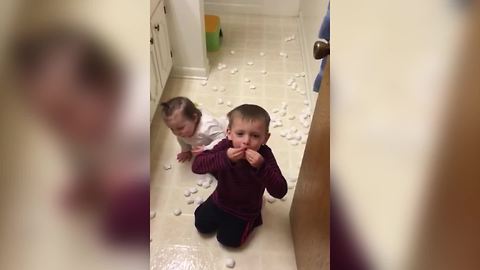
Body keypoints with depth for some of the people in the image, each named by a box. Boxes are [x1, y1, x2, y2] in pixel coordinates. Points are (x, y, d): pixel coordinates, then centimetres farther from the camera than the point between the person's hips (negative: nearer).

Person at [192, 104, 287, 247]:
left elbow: (280, 191, -38)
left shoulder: (264, 155, -31)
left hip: (246, 209, -2)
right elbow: (196, 166, -35)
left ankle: (252, 220, 24)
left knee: (228, 239, 1)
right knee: (201, 224, 10)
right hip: (221, 199, 3)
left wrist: (261, 166, -52)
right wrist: (225, 157, -49)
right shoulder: (225, 146, -26)